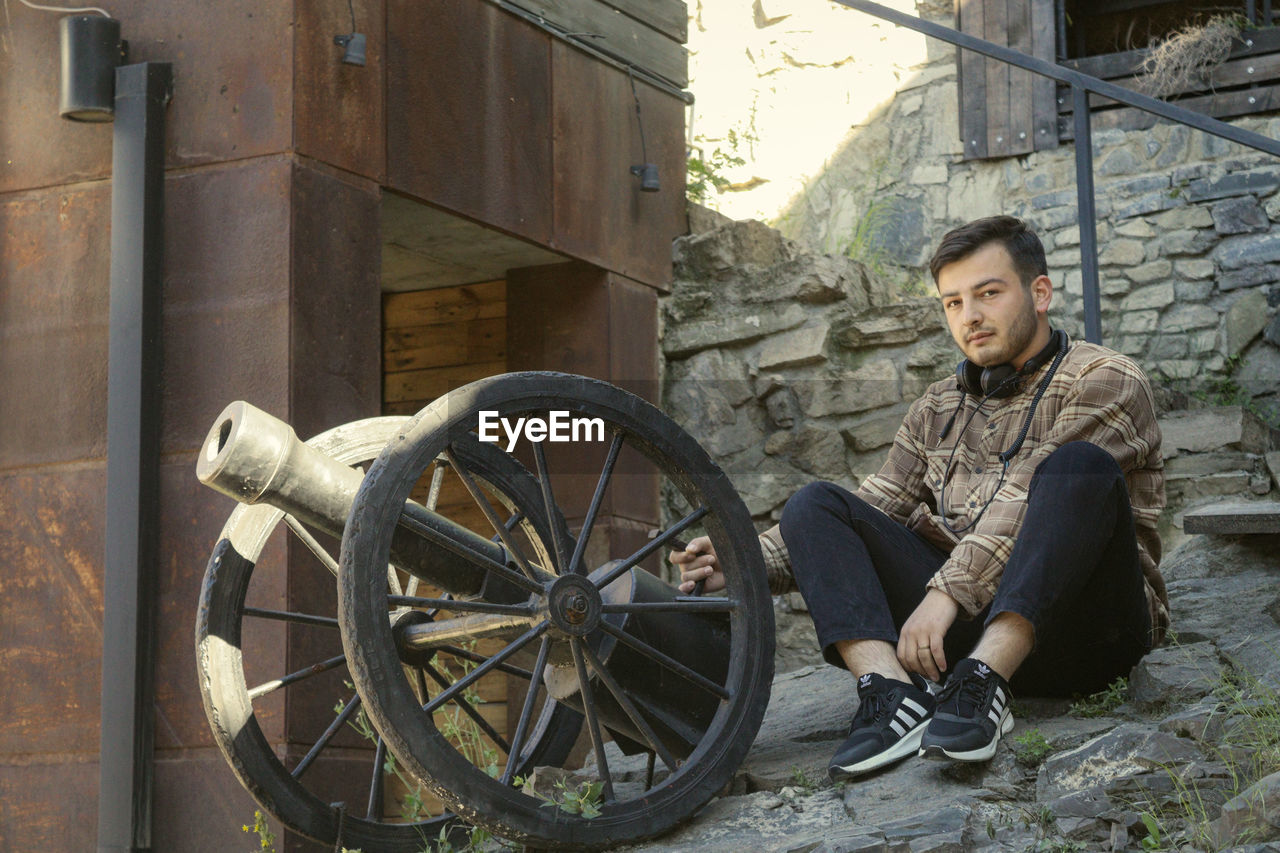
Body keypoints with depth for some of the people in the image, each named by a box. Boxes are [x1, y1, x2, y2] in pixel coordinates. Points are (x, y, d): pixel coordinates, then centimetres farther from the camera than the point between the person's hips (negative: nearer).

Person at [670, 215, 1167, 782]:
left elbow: (1029, 500, -13)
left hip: (1085, 628, -5)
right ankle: (894, 693, -30)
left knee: (1079, 466, -30)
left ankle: (982, 685, -39)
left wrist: (946, 591, -24)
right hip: (972, 620, 5)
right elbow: (875, 508, 13)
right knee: (815, 505, -6)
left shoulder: (1106, 382, 1)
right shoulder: (938, 410, 21)